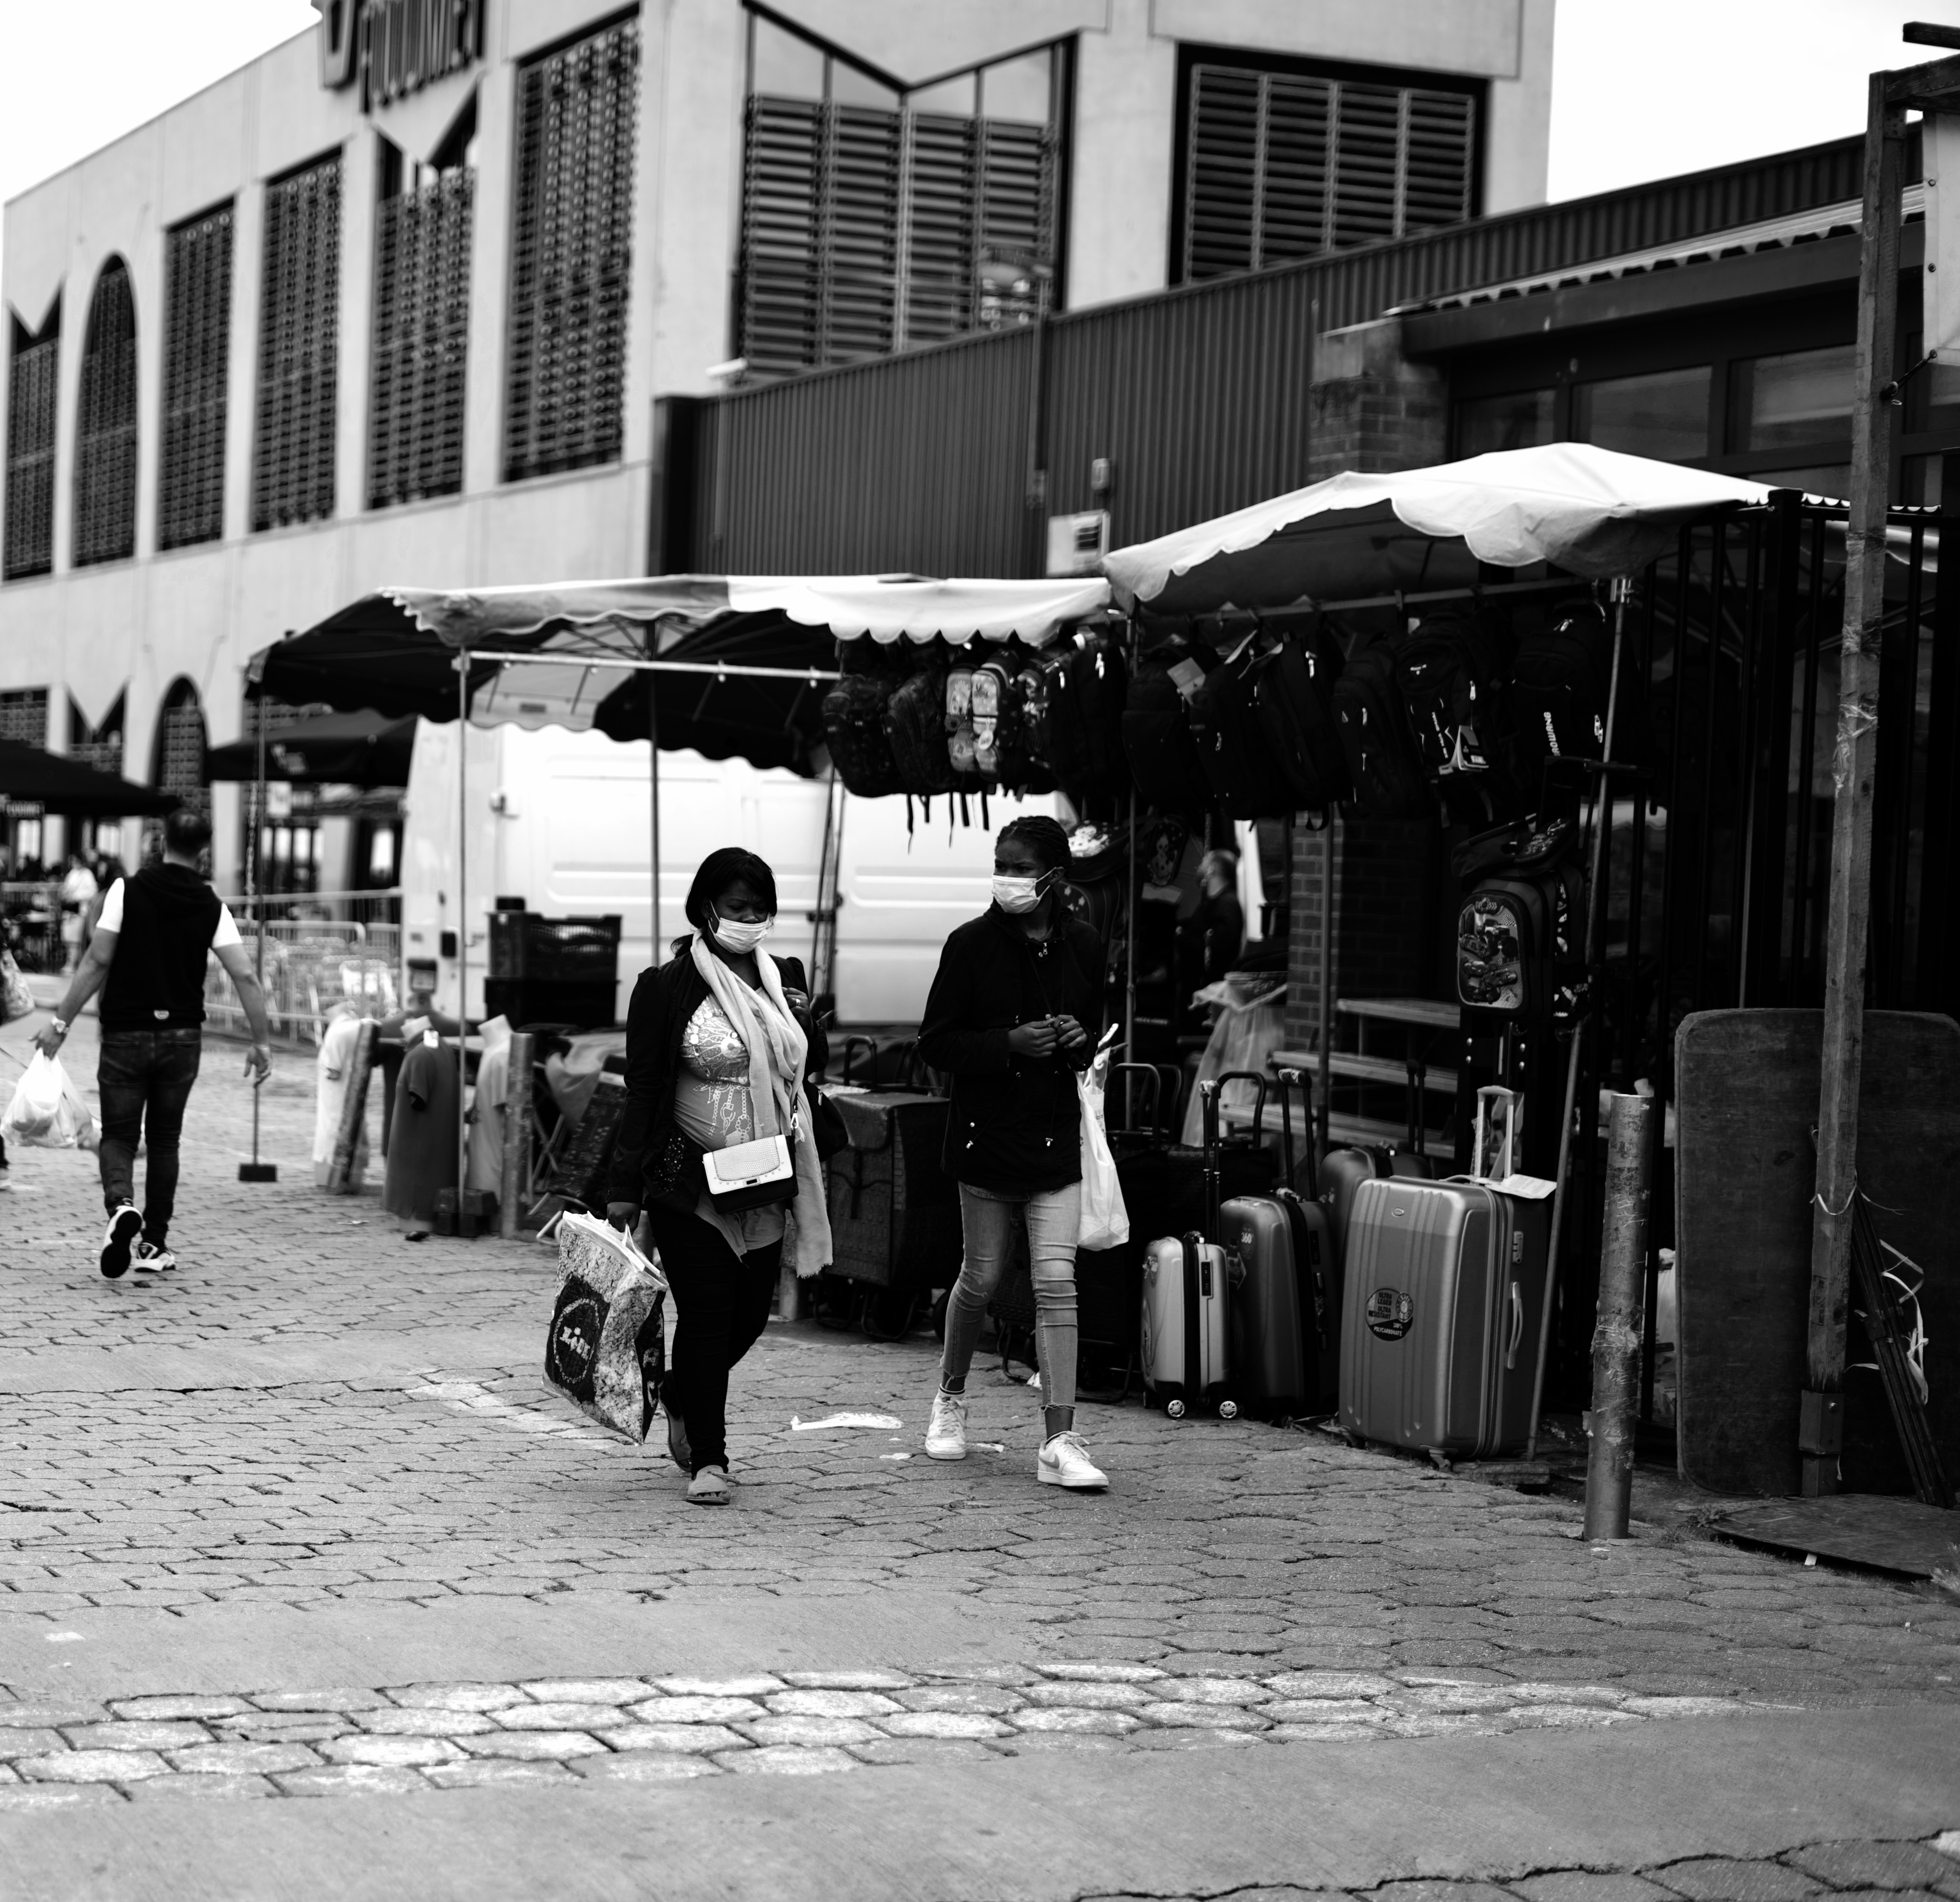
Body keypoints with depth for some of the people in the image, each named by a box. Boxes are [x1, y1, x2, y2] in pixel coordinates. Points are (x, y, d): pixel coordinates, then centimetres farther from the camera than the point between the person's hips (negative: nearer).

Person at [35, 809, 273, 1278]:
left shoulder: (127, 891, -7)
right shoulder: (212, 907, -1)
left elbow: (98, 963, -10)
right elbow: (245, 977, -6)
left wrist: (61, 1023, -4)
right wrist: (262, 1042, 0)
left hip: (126, 1034, -2)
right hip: (182, 1037, 2)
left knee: (119, 1135, 4)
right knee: (164, 1139, 14)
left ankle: (121, 1205, -26)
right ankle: (154, 1245, 16)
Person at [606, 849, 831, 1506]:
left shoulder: (784, 978, 9)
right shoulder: (667, 988, -6)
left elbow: (813, 1062, 17)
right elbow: (642, 1089, -6)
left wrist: (798, 1013, -4)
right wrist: (624, 1187, -9)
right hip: (689, 1178, -5)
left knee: (751, 1311, 10)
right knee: (706, 1313, -7)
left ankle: (682, 1396, 39)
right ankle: (707, 1459, 2)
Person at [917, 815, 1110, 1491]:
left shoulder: (1083, 947, 3)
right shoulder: (972, 945, -6)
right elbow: (935, 1044, -5)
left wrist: (1081, 1042, -5)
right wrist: (1010, 1044, -19)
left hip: (1055, 1137, 2)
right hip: (987, 1132, -2)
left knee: (1057, 1281, -8)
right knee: (981, 1278, 8)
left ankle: (1059, 1441, -9)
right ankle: (950, 1397, 35)